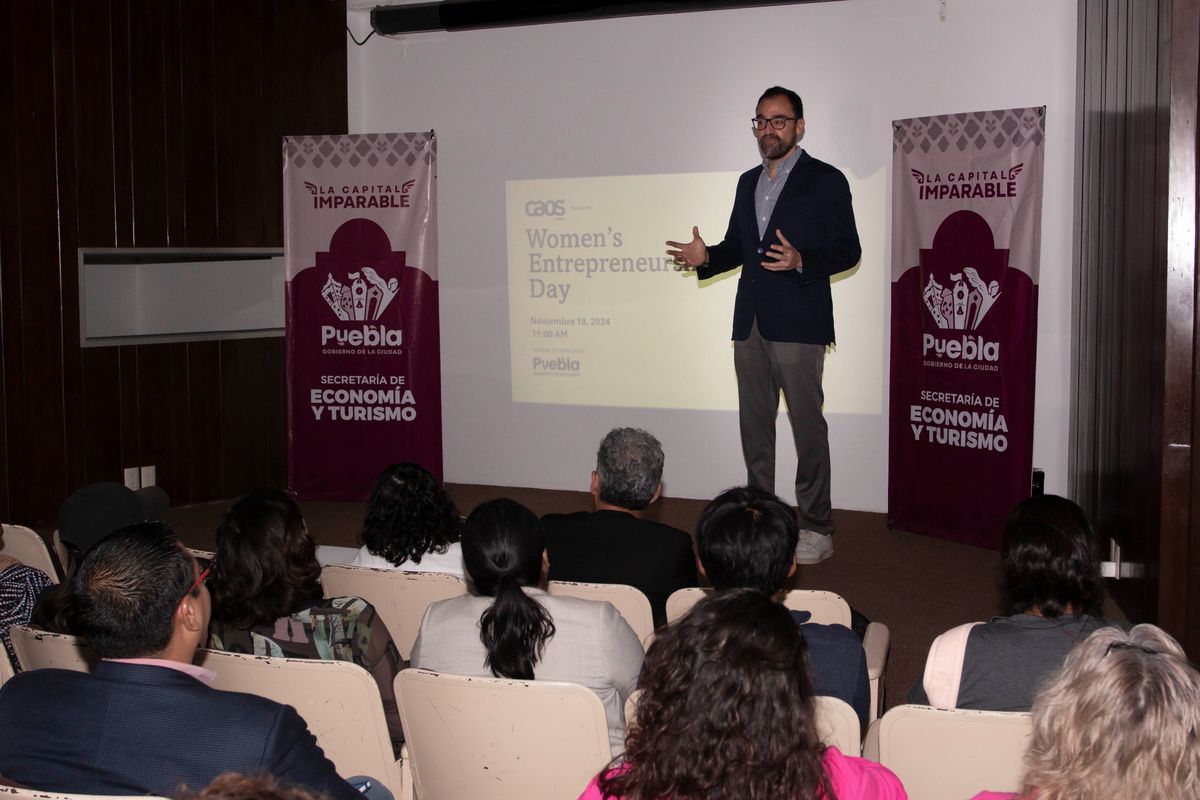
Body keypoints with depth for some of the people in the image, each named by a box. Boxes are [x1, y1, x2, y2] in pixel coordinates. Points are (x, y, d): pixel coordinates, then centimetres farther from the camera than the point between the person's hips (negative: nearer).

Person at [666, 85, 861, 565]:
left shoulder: (825, 181, -3)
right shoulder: (748, 183, 18)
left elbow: (847, 250, -7)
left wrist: (801, 261, -24)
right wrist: (706, 257, 1)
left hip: (798, 325, -7)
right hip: (750, 323, 7)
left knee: (807, 426, -4)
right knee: (754, 424, 11)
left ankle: (816, 528, 3)